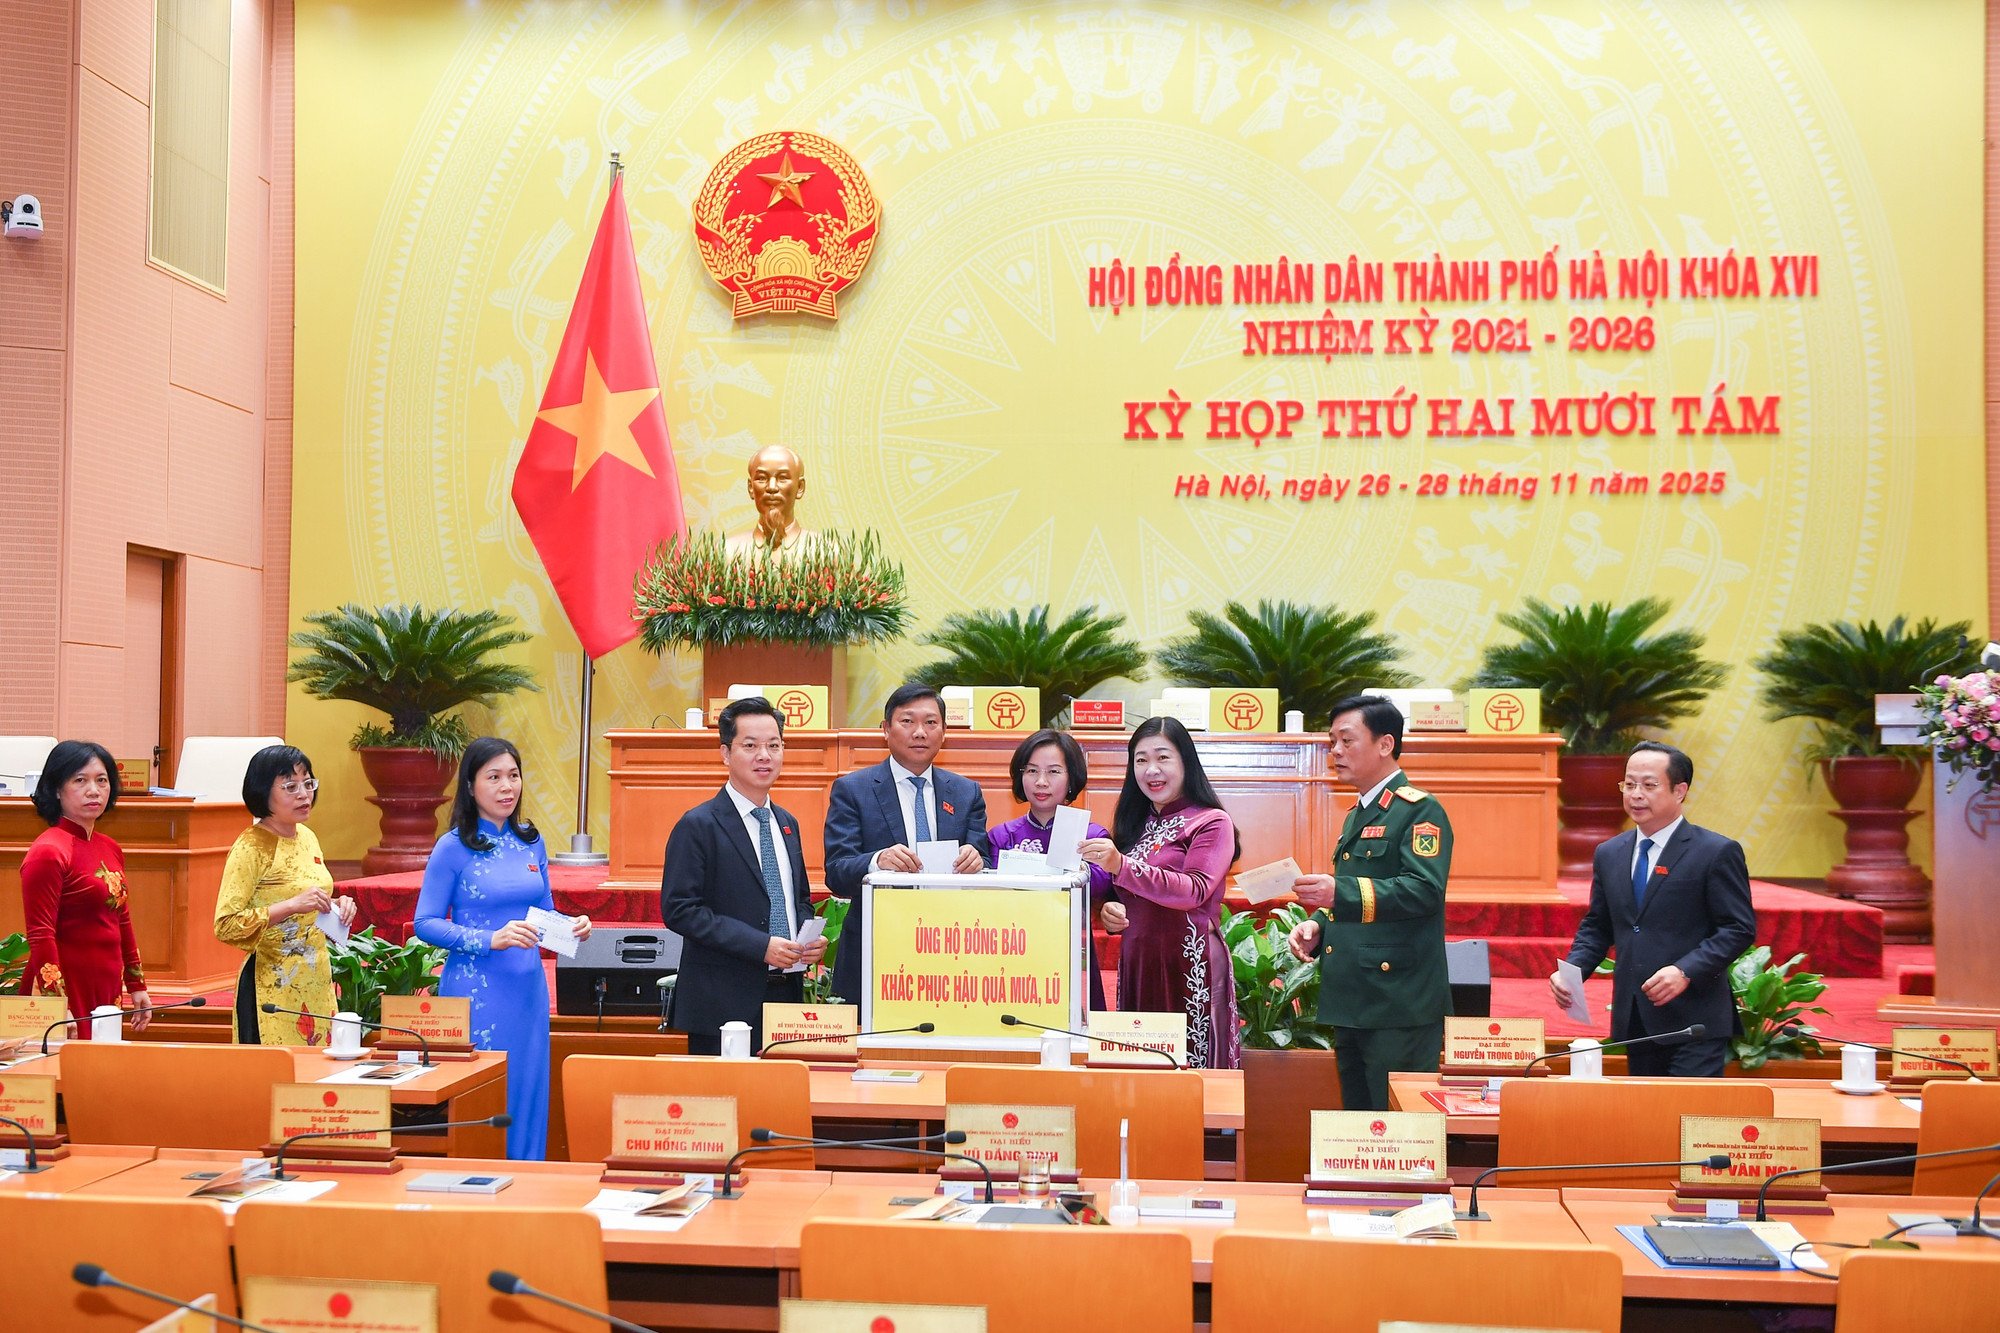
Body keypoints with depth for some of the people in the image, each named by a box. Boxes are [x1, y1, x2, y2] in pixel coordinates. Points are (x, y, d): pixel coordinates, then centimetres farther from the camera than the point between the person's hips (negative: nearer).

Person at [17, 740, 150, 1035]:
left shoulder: (111, 850, 11)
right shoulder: (47, 852, -12)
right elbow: (41, 938, -16)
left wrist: (137, 987, 18)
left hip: (107, 992, 7)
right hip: (66, 989, -7)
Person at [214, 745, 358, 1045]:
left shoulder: (307, 838, 10)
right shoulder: (251, 847, -12)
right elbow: (225, 926, -19)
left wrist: (335, 905, 3)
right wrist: (293, 905, -26)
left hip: (317, 985, 7)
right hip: (274, 989, -7)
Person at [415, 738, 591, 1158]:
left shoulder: (531, 842, 9)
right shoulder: (453, 848, -6)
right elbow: (426, 923, -8)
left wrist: (572, 927, -5)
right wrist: (490, 939, -20)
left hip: (529, 988, 5)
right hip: (476, 990, -5)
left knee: (528, 1096, 8)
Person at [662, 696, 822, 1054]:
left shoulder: (787, 824, 14)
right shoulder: (698, 826, -7)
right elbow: (679, 909, -14)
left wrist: (811, 939, 1)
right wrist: (760, 946, -19)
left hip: (787, 995, 6)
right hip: (724, 1005, -6)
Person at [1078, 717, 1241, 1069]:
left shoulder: (1212, 822, -3)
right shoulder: (1135, 823, 15)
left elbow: (1194, 891, -19)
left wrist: (1121, 866, -27)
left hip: (1188, 965, -6)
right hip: (1137, 962, 6)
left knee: (1188, 1066, -6)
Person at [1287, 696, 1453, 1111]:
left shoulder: (1419, 810, -8)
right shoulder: (1357, 817, 20)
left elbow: (1425, 889, -22)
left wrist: (1340, 893, -31)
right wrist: (1317, 925, 8)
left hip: (1399, 1005, -9)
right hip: (1352, 1004, 9)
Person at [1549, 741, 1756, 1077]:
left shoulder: (1717, 852, -5)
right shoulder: (1609, 854, 12)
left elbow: (1739, 928, -8)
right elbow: (1596, 926, 17)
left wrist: (1686, 971, -21)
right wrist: (1571, 970, -1)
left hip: (1693, 1022, -5)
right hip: (1633, 1021, 5)